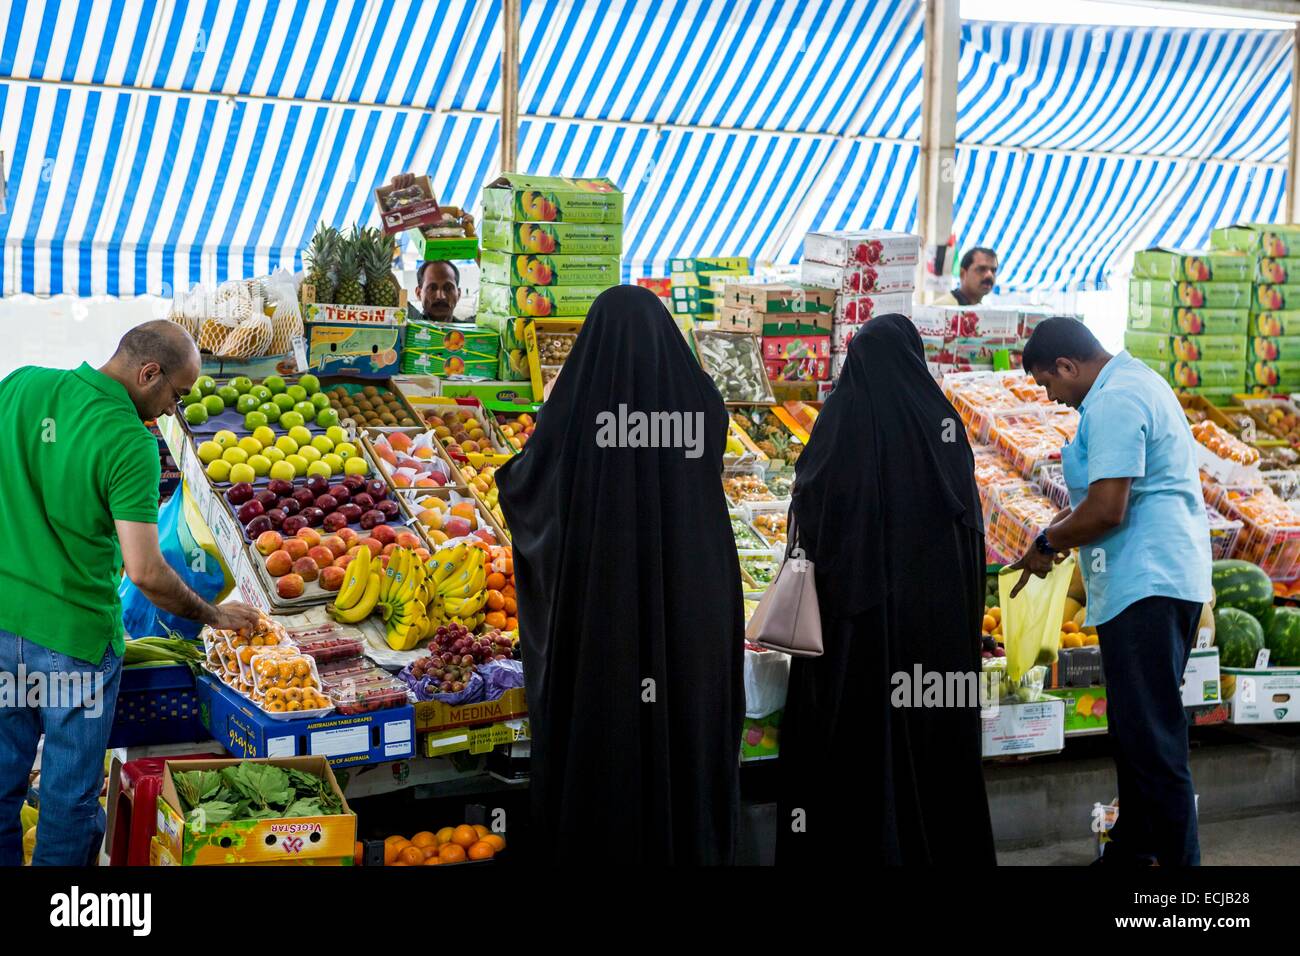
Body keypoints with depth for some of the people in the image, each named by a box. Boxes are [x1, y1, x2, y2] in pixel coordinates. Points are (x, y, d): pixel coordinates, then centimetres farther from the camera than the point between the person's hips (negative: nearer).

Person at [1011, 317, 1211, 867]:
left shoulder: (1113, 403, -15)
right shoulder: (1137, 383, 18)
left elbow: (1107, 511, -21)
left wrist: (1048, 543, -6)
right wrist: (1056, 536, 19)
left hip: (1145, 586, -11)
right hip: (1165, 579, 11)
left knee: (1150, 739, -7)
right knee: (1137, 730, 18)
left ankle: (1178, 857, -3)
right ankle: (1132, 850, 28)